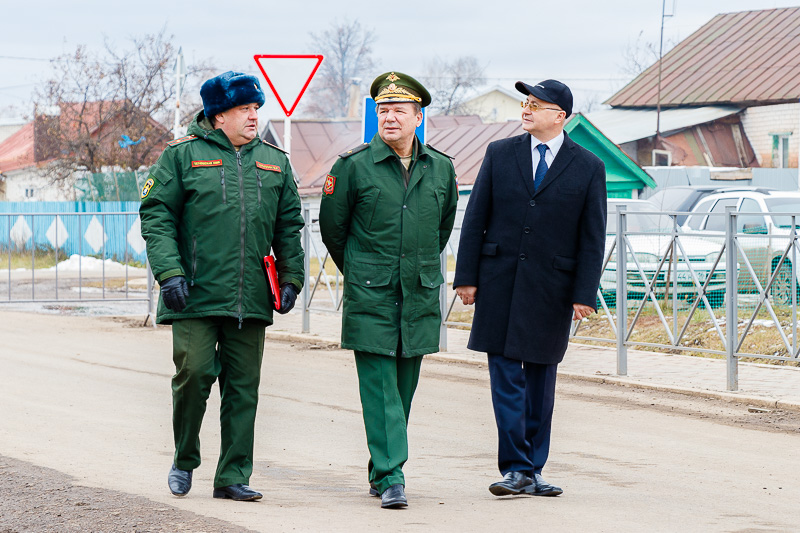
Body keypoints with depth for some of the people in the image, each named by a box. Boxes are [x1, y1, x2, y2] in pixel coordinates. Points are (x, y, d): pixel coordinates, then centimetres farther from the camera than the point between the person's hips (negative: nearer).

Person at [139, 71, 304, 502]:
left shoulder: (274, 162, 14)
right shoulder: (182, 155, 2)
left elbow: (289, 225, 18)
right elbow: (156, 215, -2)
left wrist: (290, 277, 7)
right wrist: (169, 272, -12)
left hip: (250, 299, 4)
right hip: (195, 295, -4)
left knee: (243, 386, 4)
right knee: (194, 372, -11)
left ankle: (233, 476, 10)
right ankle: (184, 461, 11)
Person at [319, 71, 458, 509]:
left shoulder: (441, 169, 6)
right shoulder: (353, 165, -4)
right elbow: (332, 225, 7)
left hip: (420, 296, 3)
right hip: (369, 297, -3)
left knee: (404, 386, 8)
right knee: (379, 384, -8)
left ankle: (381, 470, 19)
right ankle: (390, 476, -9)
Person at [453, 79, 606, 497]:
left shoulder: (588, 167, 1)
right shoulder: (500, 154, 5)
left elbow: (592, 238, 0)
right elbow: (475, 219, 5)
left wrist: (584, 294, -7)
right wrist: (467, 276, -1)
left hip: (551, 287, 0)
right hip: (500, 282, 1)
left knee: (541, 377, 7)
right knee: (506, 375, -4)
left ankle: (531, 470, 15)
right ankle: (516, 469, -1)